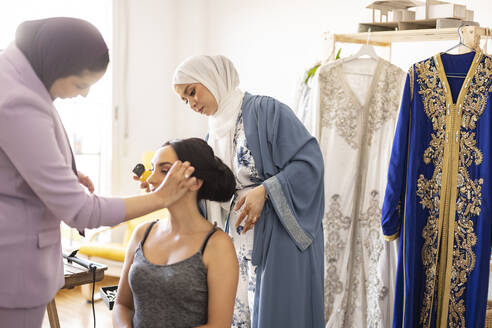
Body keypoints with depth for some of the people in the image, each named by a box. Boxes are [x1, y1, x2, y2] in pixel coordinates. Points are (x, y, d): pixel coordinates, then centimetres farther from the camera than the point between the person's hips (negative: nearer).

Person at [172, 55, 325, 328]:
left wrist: (264, 190, -20)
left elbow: (309, 161, -15)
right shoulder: (215, 131, 14)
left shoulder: (265, 110, -9)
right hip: (239, 238, 7)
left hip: (278, 234, -7)